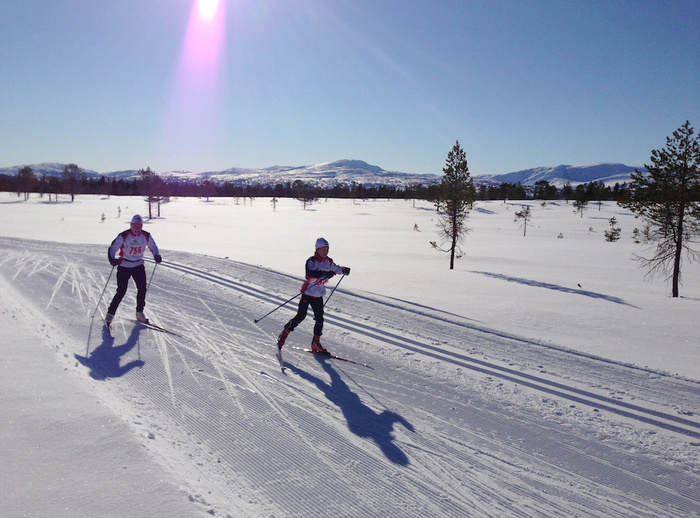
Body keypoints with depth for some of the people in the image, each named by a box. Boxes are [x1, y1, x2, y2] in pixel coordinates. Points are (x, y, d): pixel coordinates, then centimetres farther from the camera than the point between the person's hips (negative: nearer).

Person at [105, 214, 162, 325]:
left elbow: (153, 247, 11)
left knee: (142, 288, -6)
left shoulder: (146, 236, -4)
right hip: (124, 266, -3)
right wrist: (112, 259, -28)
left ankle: (139, 312, 10)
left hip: (138, 265, 3)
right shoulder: (123, 236, -15)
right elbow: (112, 248, -11)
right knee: (121, 291, -7)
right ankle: (110, 313, 8)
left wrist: (157, 255, -9)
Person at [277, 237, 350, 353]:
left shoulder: (328, 262, 6)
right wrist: (324, 274, -38)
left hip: (319, 296, 6)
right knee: (300, 316, -8)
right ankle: (283, 335, 9)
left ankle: (316, 343, 16)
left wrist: (343, 270, 7)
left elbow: (335, 268, 27)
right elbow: (309, 275, -30)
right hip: (308, 292, -6)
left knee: (319, 319, 2)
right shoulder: (311, 261, -14)